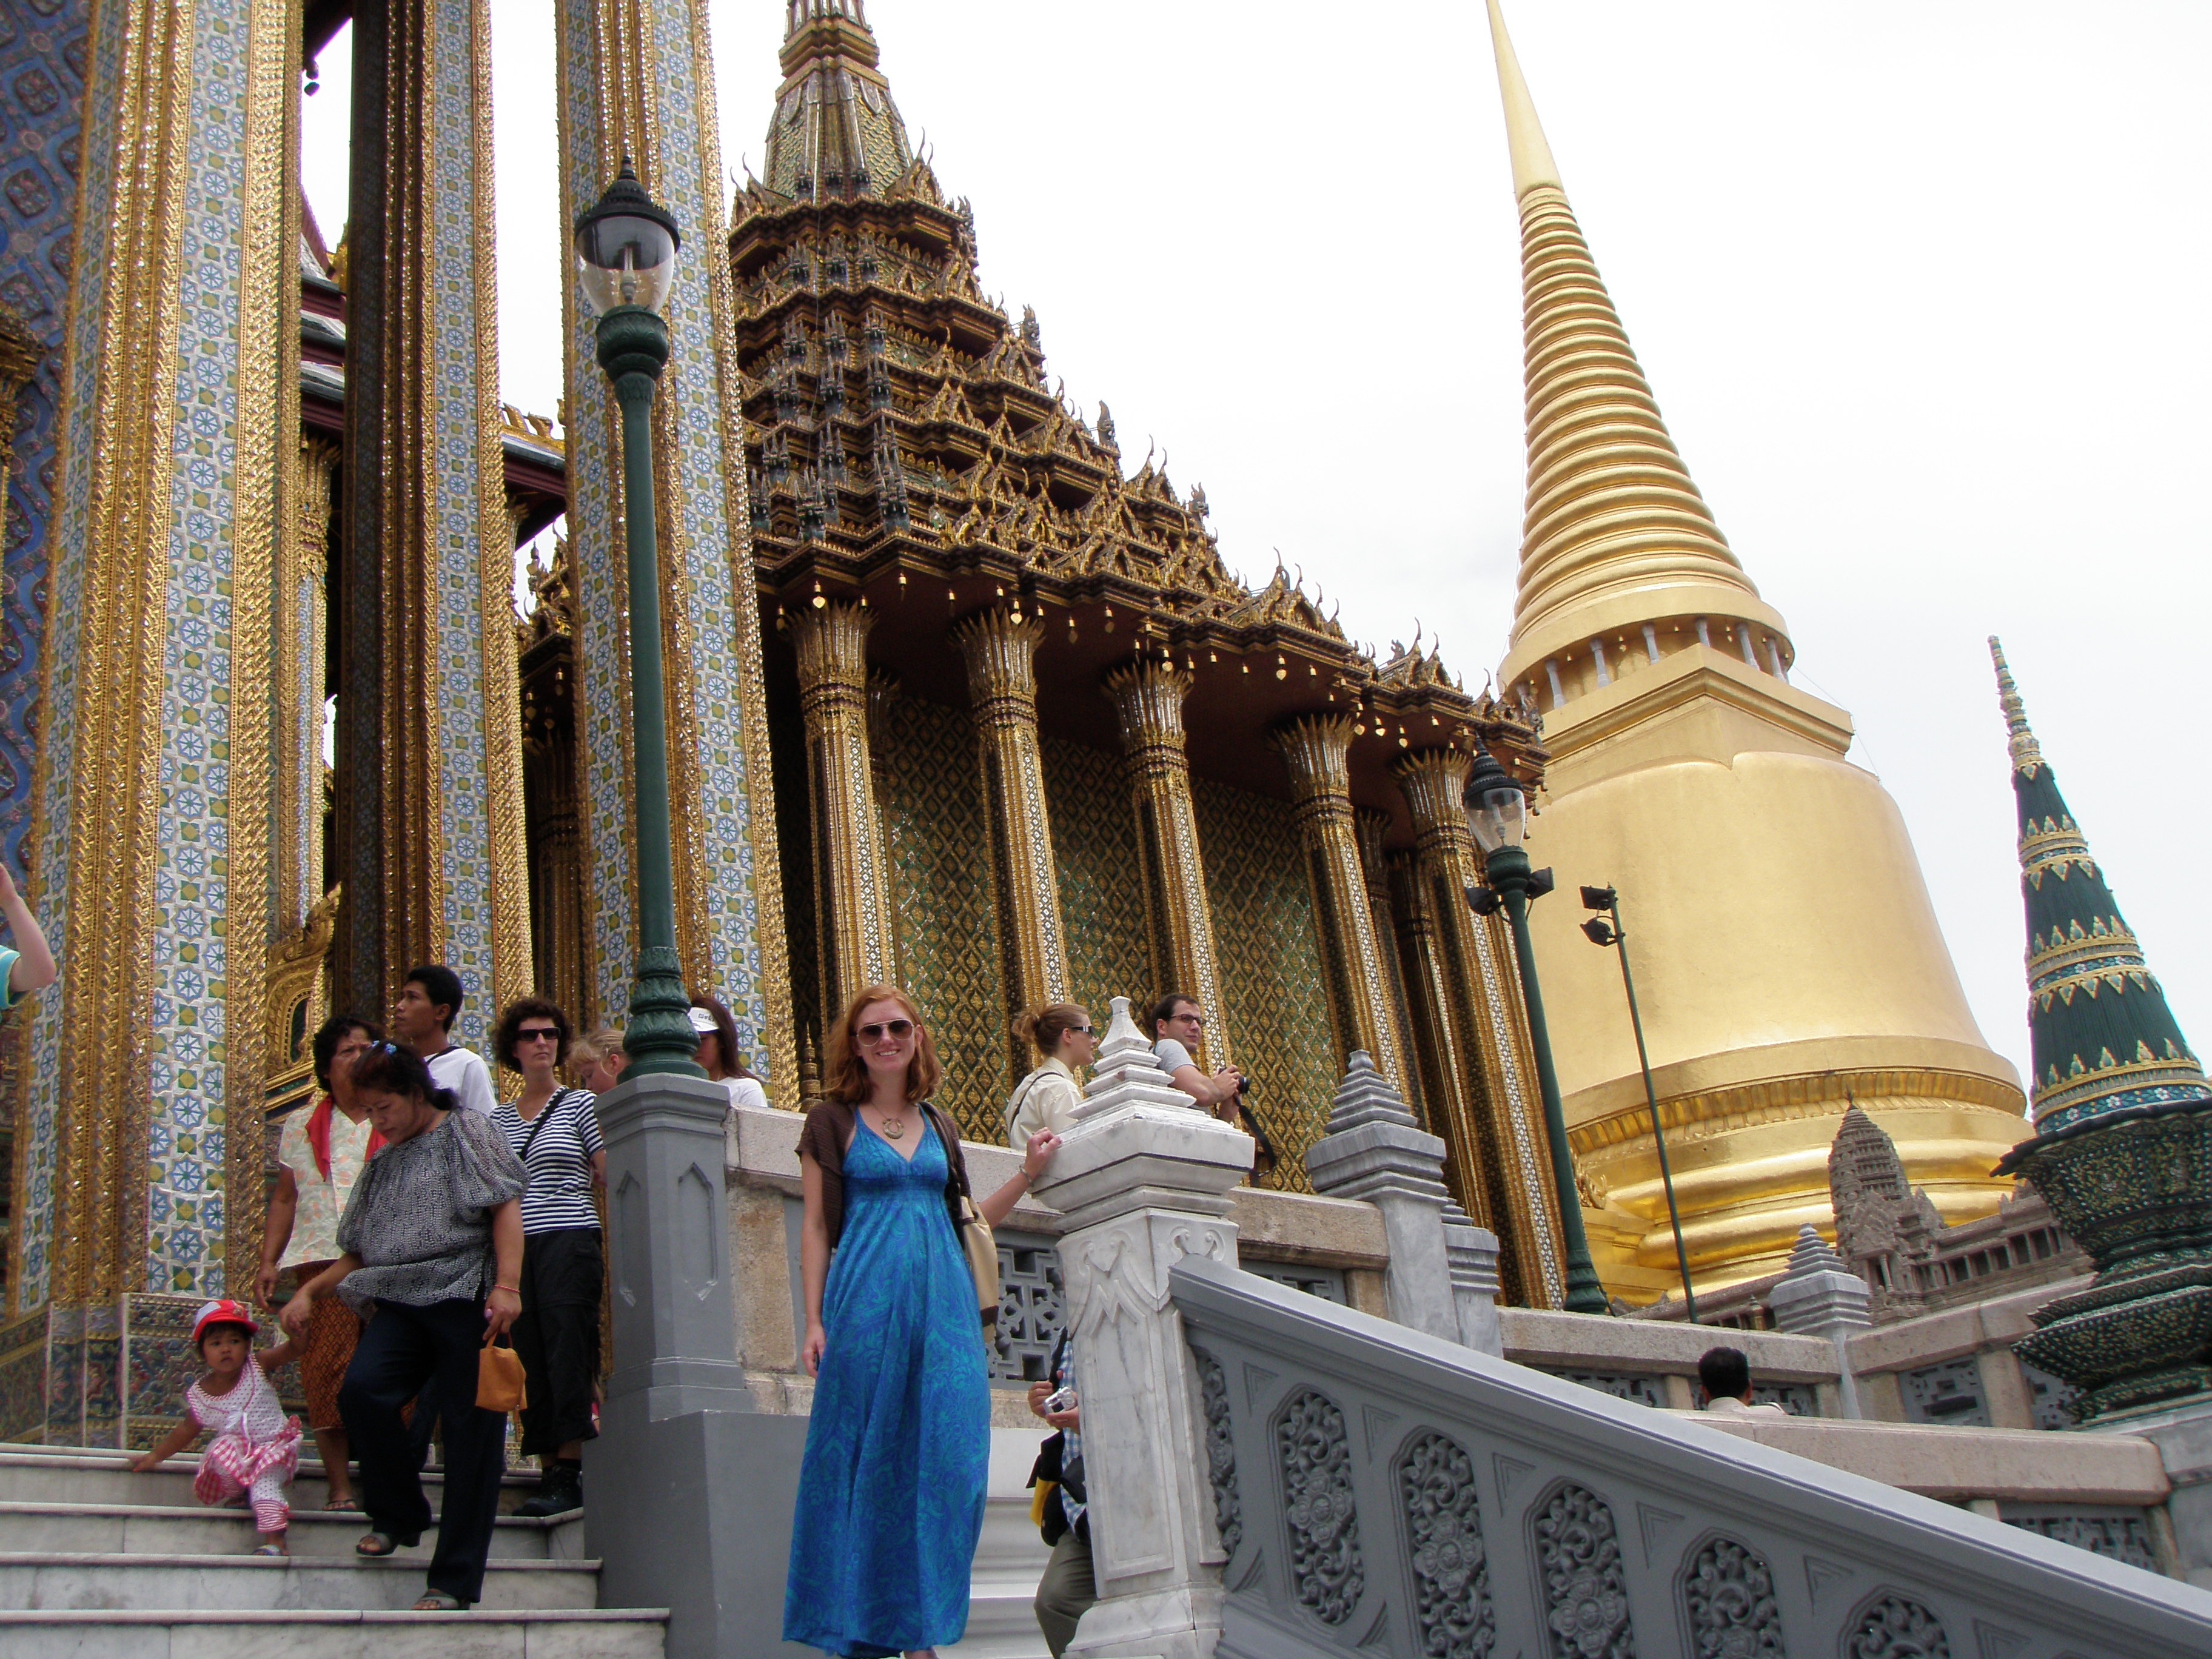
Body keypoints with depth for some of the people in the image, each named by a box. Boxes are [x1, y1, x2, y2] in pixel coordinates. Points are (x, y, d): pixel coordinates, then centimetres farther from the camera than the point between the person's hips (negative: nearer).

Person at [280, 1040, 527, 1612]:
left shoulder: (467, 1132, 8)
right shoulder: (384, 1164, 25)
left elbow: (505, 1208, -3)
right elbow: (360, 1253, 28)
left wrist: (507, 1286, -14)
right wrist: (310, 1290, 12)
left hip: (464, 1299, -5)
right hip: (400, 1304, 5)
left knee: (471, 1432, -7)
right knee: (360, 1391, -21)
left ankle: (455, 1580, -3)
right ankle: (399, 1516, 1)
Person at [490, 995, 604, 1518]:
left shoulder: (579, 1103, 5)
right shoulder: (499, 1120, 17)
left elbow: (608, 1174, 3)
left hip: (569, 1240, -4)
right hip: (516, 1245, 4)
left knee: (568, 1354, -12)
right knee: (532, 1362, 2)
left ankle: (570, 1474, -11)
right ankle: (548, 1474, 6)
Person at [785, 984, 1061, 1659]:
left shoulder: (938, 1125, 17)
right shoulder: (832, 1121, 5)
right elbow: (816, 1228, 2)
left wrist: (1028, 1173, 12)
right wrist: (814, 1320, -6)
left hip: (943, 1300, 4)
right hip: (866, 1299, -4)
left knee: (942, 1457, -1)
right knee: (864, 1456, -4)